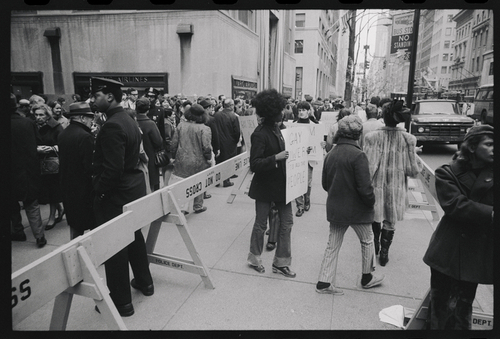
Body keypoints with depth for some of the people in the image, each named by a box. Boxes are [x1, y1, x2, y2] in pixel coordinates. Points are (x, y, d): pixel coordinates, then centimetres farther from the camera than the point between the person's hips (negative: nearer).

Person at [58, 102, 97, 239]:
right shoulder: (85, 137, -20)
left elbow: (63, 160, 11)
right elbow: (89, 166, -21)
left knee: (74, 224, 19)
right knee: (94, 224, 3)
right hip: (84, 187, -8)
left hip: (67, 186, 8)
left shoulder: (62, 134, 5)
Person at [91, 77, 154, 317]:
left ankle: (122, 301, 17)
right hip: (134, 188, 10)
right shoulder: (129, 120, 9)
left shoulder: (112, 126, -21)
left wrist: (99, 192, -14)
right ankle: (144, 281, 38)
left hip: (116, 194, -10)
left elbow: (113, 168, -26)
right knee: (134, 236, 22)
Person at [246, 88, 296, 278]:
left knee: (287, 221, 10)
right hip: (265, 186, -8)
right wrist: (276, 158, -30)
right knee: (261, 224, 9)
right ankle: (254, 258, 32)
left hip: (281, 183, 8)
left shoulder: (276, 130, 7)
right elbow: (254, 164, -22)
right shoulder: (260, 134, -18)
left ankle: (281, 262, 24)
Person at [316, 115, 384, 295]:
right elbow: (364, 186, -20)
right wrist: (371, 202, -3)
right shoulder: (358, 155, -19)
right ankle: (367, 277, 34)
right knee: (367, 241, 18)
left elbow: (325, 184, 9)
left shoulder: (330, 154, 2)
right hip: (356, 209, -5)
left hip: (334, 208, 6)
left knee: (333, 245, 13)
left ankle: (324, 282, 15)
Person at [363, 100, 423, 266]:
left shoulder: (372, 137, -15)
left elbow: (368, 167, -17)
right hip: (397, 187, 1)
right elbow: (413, 170, -8)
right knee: (390, 221, 16)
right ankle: (384, 253, 27)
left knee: (374, 218, 20)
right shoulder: (408, 139, -11)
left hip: (376, 185, 0)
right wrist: (416, 156, 10)